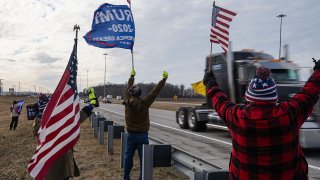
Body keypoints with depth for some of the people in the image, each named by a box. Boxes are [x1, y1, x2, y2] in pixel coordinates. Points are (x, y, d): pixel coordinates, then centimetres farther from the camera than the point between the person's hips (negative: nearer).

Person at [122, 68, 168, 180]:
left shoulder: (127, 102, -8)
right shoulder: (144, 103, -17)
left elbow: (128, 89, 8)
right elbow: (155, 91, -11)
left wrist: (132, 76, 22)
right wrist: (164, 79, -3)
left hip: (131, 134, 4)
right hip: (142, 135, -3)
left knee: (128, 157, 15)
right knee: (143, 158, 4)